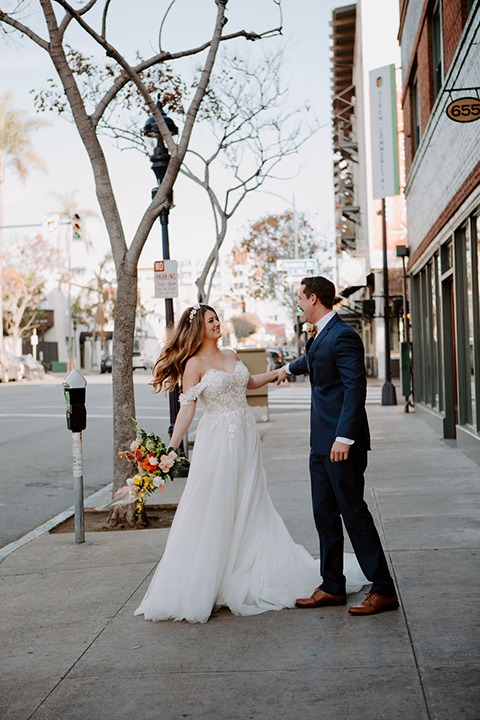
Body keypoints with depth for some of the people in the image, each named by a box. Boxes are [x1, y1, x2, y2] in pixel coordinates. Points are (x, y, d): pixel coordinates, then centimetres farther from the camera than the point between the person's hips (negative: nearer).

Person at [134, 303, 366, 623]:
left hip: (246, 438, 6)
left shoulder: (231, 355, 11)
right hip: (218, 440, -6)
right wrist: (171, 448, -21)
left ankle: (253, 577, 23)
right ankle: (199, 587, 6)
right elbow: (187, 408, -14)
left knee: (250, 507, 11)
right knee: (214, 511, -4)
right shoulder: (194, 364, -8)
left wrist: (276, 373, 22)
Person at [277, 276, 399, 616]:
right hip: (322, 444, 10)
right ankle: (332, 587, 21)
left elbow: (356, 388, -22)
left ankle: (383, 590, 3)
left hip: (342, 443, -10)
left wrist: (344, 438, -26)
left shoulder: (343, 336, -15)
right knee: (325, 514, 12)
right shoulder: (321, 335, 15)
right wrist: (290, 368, 59)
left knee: (353, 511, -6)